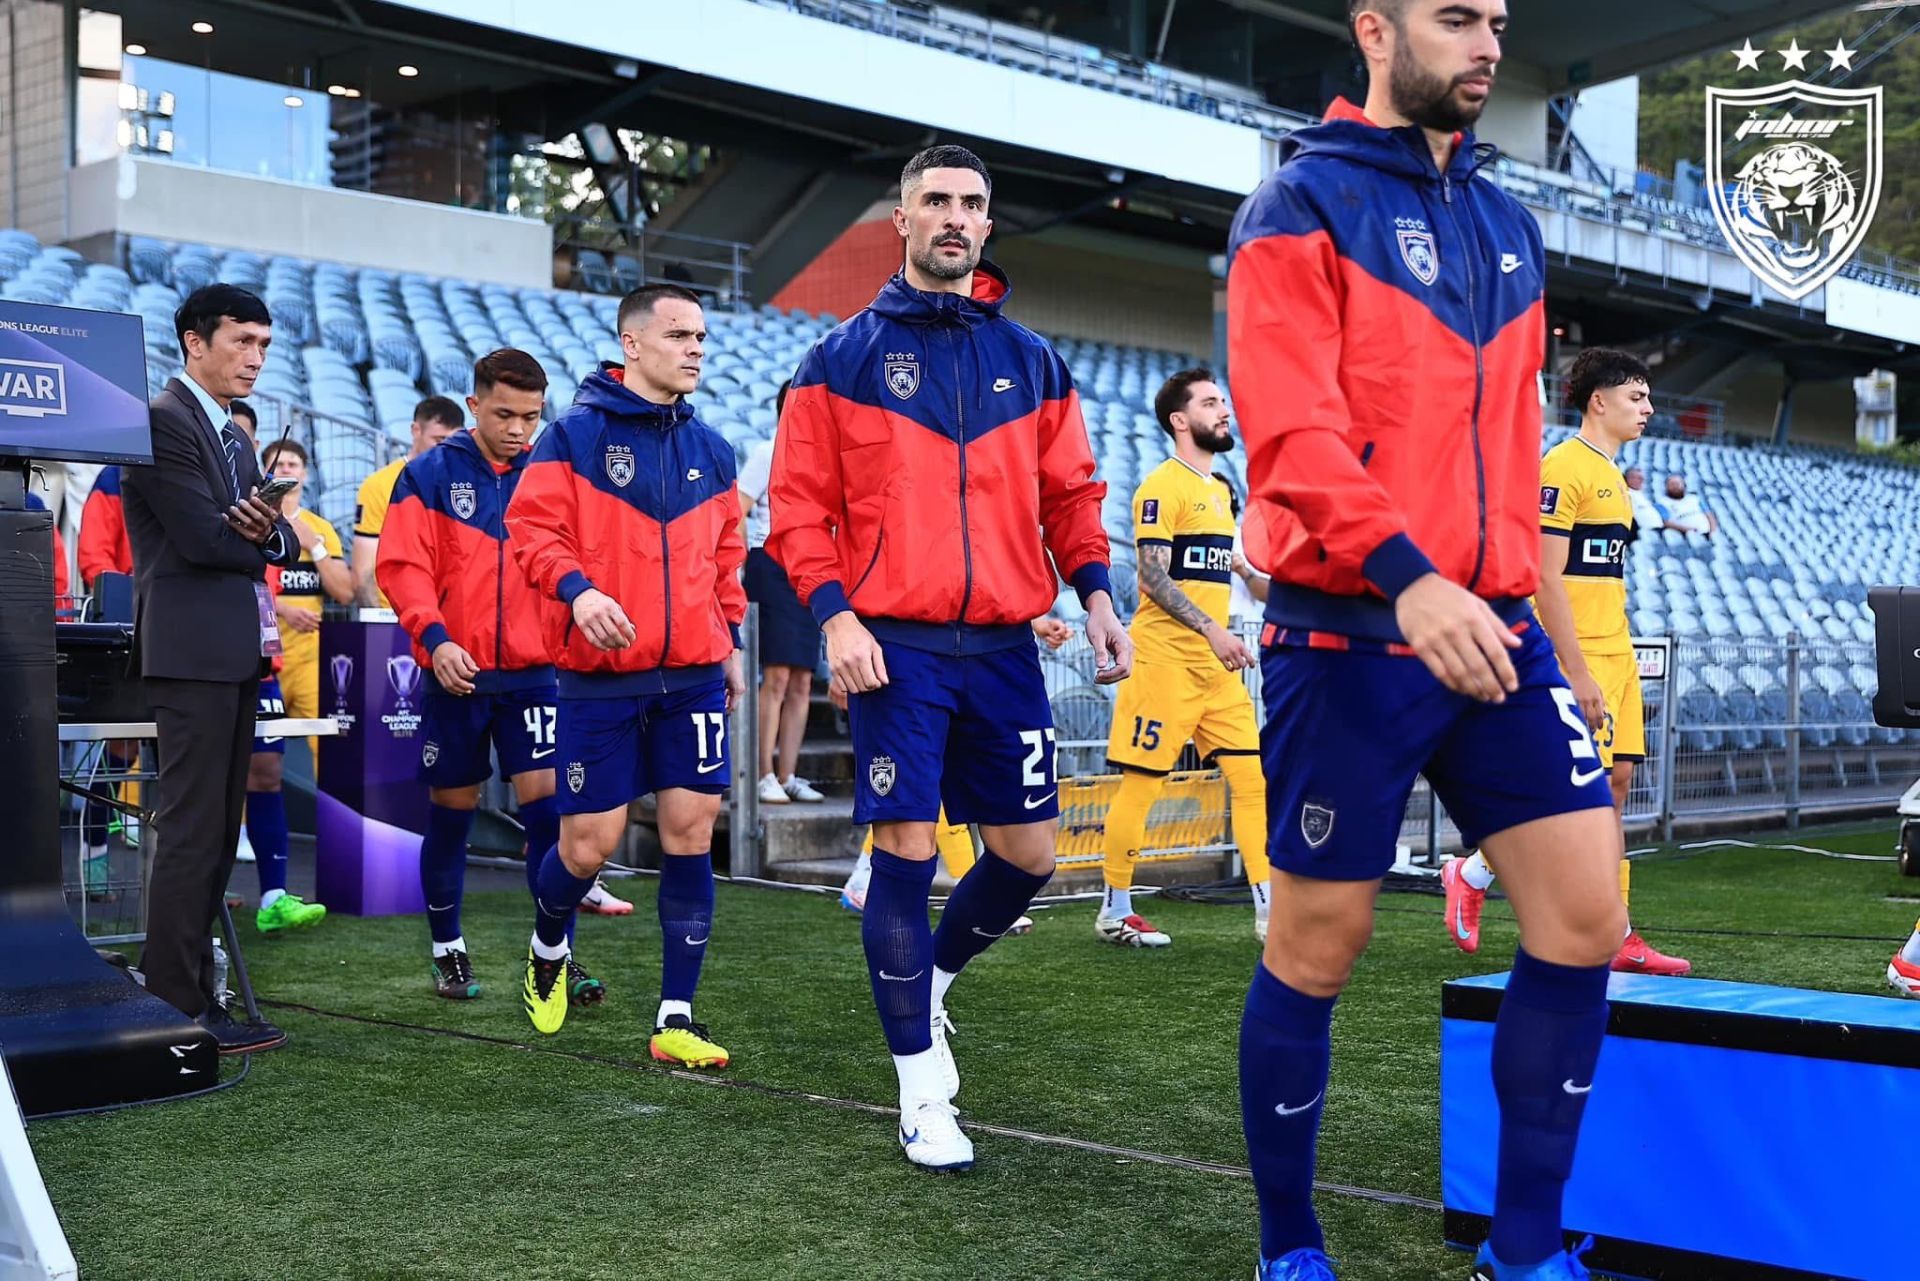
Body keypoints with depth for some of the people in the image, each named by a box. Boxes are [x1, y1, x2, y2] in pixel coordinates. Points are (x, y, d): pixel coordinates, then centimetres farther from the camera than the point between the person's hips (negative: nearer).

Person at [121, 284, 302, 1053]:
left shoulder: (234, 438, 21)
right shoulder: (163, 422, -9)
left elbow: (285, 542, 13)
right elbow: (201, 538, -18)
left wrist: (270, 534, -10)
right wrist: (255, 541, 1)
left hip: (237, 655, 9)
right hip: (192, 651, -9)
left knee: (216, 835, 11)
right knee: (192, 832, -8)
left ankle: (191, 995, 17)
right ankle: (178, 1012, -3)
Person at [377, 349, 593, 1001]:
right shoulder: (429, 475, -1)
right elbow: (402, 565, -8)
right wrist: (436, 638, -21)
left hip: (533, 673, 1)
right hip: (456, 675, -1)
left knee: (546, 803, -7)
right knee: (451, 813, 9)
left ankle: (556, 954, 1)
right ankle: (447, 950, 25)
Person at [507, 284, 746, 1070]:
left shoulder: (711, 450, 12)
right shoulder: (574, 434, -3)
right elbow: (532, 526, -9)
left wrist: (731, 639, 15)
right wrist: (576, 588, -24)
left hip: (694, 675, 4)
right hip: (600, 677, -4)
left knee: (690, 835, -1)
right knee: (588, 844, 1)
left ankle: (676, 1017, 7)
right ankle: (548, 948, 35)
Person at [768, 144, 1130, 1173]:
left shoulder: (1031, 361, 13)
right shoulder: (844, 358, 4)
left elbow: (1069, 494, 16)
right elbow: (799, 503, 1)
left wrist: (1094, 590, 2)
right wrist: (832, 614, -12)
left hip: (1003, 648, 4)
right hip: (896, 651, -4)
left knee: (1028, 854, 5)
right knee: (906, 852, -5)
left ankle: (930, 978, 34)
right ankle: (922, 1088, 8)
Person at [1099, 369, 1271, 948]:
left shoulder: (1220, 489, 18)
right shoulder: (1163, 486, -9)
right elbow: (1153, 577, -16)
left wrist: (1227, 638, 17)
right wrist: (1211, 630, -22)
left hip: (1216, 662, 8)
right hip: (1167, 659, -8)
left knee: (1252, 775, 2)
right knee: (1142, 782, -1)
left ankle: (1270, 911, 4)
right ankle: (1115, 911, 10)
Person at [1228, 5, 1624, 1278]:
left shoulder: (1511, 226, 16)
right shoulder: (1303, 206, -5)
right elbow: (1290, 430, -17)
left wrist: (1518, 585, 18)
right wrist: (1405, 576, -29)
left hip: (1492, 633, 6)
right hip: (1350, 638, -6)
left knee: (1585, 909, -1)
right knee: (1320, 944, 3)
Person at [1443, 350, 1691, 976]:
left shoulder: (1611, 473, 17)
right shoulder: (1563, 466, -13)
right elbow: (1546, 579, -19)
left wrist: (1616, 662, 17)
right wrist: (1578, 675, -22)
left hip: (1615, 654, 9)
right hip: (1577, 658, -9)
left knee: (1616, 783, 7)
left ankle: (1613, 937, 10)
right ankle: (1472, 873, 10)